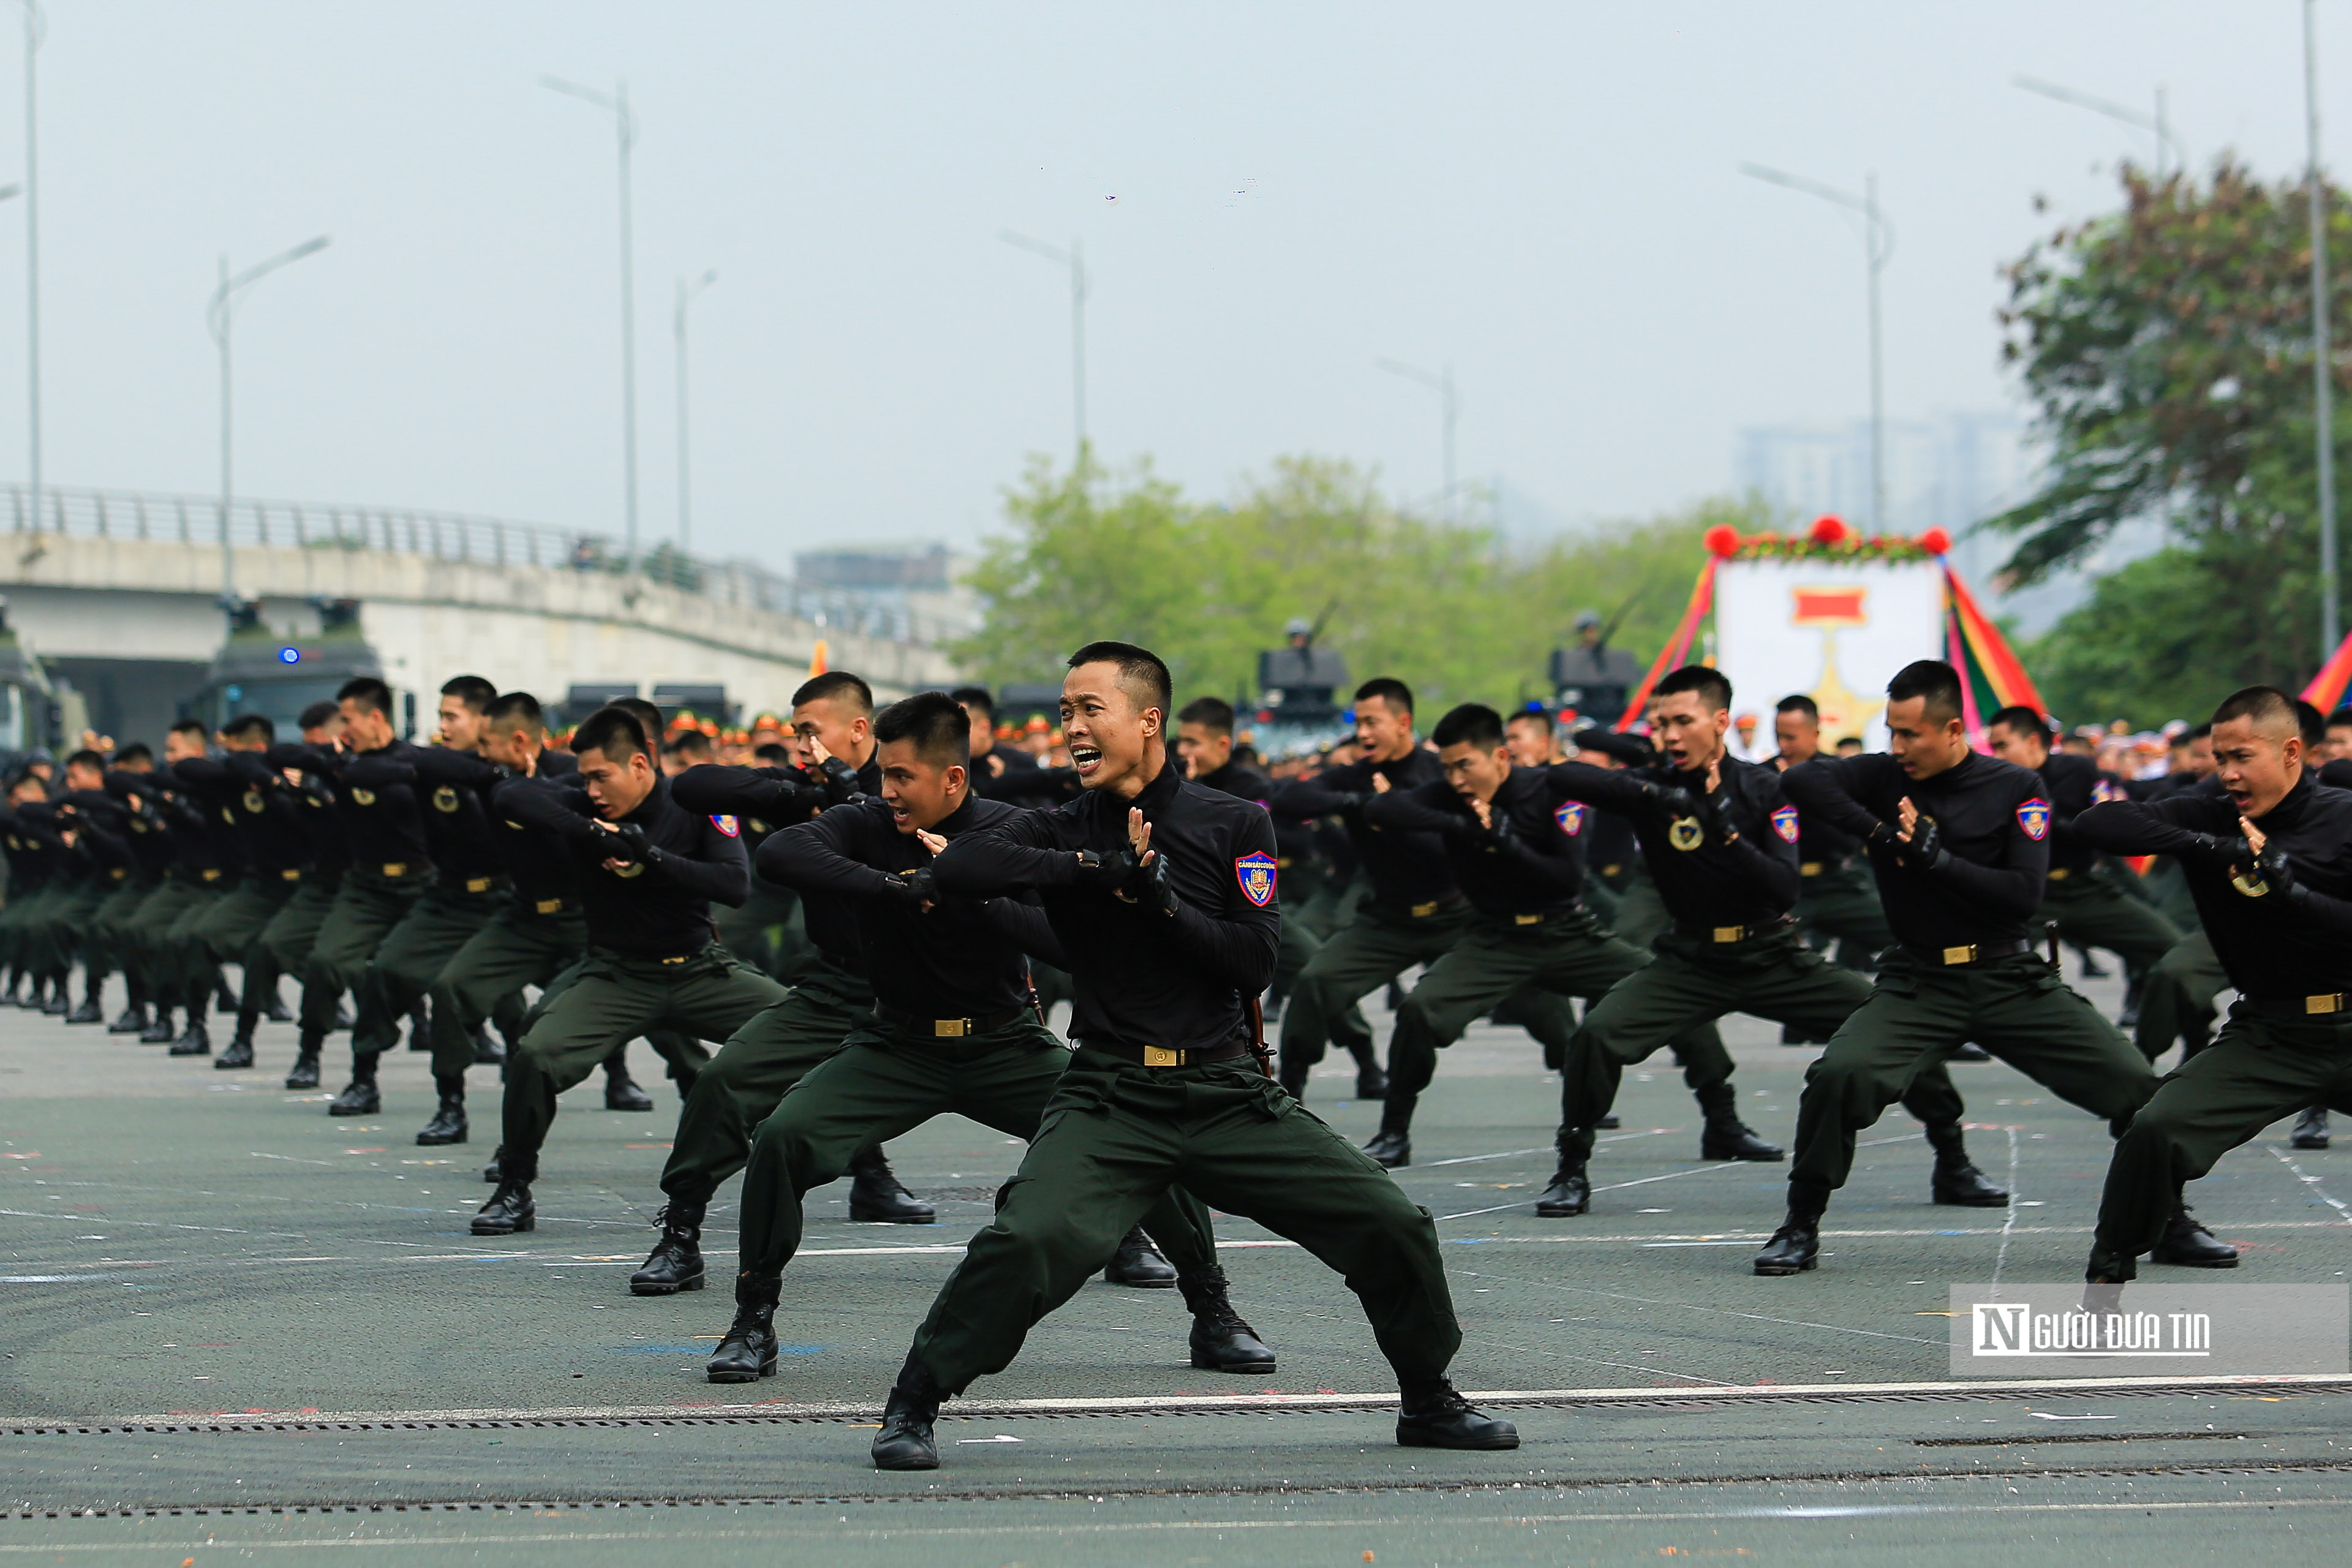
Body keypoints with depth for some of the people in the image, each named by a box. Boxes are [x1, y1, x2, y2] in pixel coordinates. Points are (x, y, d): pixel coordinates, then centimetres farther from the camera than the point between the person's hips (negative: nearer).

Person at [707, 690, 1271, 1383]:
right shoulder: (870, 825, -8)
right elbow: (786, 849, -28)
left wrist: (967, 893, -32)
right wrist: (894, 888, -37)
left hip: (1007, 1046, 0)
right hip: (898, 1047, 0)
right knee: (782, 1138, -23)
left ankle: (1213, 1315, 4)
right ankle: (753, 1321, -6)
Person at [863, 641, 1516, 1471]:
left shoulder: (1236, 825, 5)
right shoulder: (1064, 832, 4)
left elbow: (1255, 962, -4)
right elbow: (956, 866, -15)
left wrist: (1159, 897, -15)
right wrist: (1096, 867, -17)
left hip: (1230, 1093, 2)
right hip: (1110, 1096, -1)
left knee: (1393, 1228, -4)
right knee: (1028, 1240, -26)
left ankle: (1429, 1403, 20)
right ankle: (909, 1408, -9)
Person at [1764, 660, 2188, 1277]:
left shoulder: (2016, 788, -2)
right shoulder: (1885, 778, 1)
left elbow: (2024, 895, -10)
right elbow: (1803, 780, -16)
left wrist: (1933, 856, -17)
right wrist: (1879, 833, -20)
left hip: (2012, 981, 0)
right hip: (1918, 982, 0)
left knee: (2136, 1085, -9)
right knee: (1840, 1075, -26)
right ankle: (1800, 1228, -8)